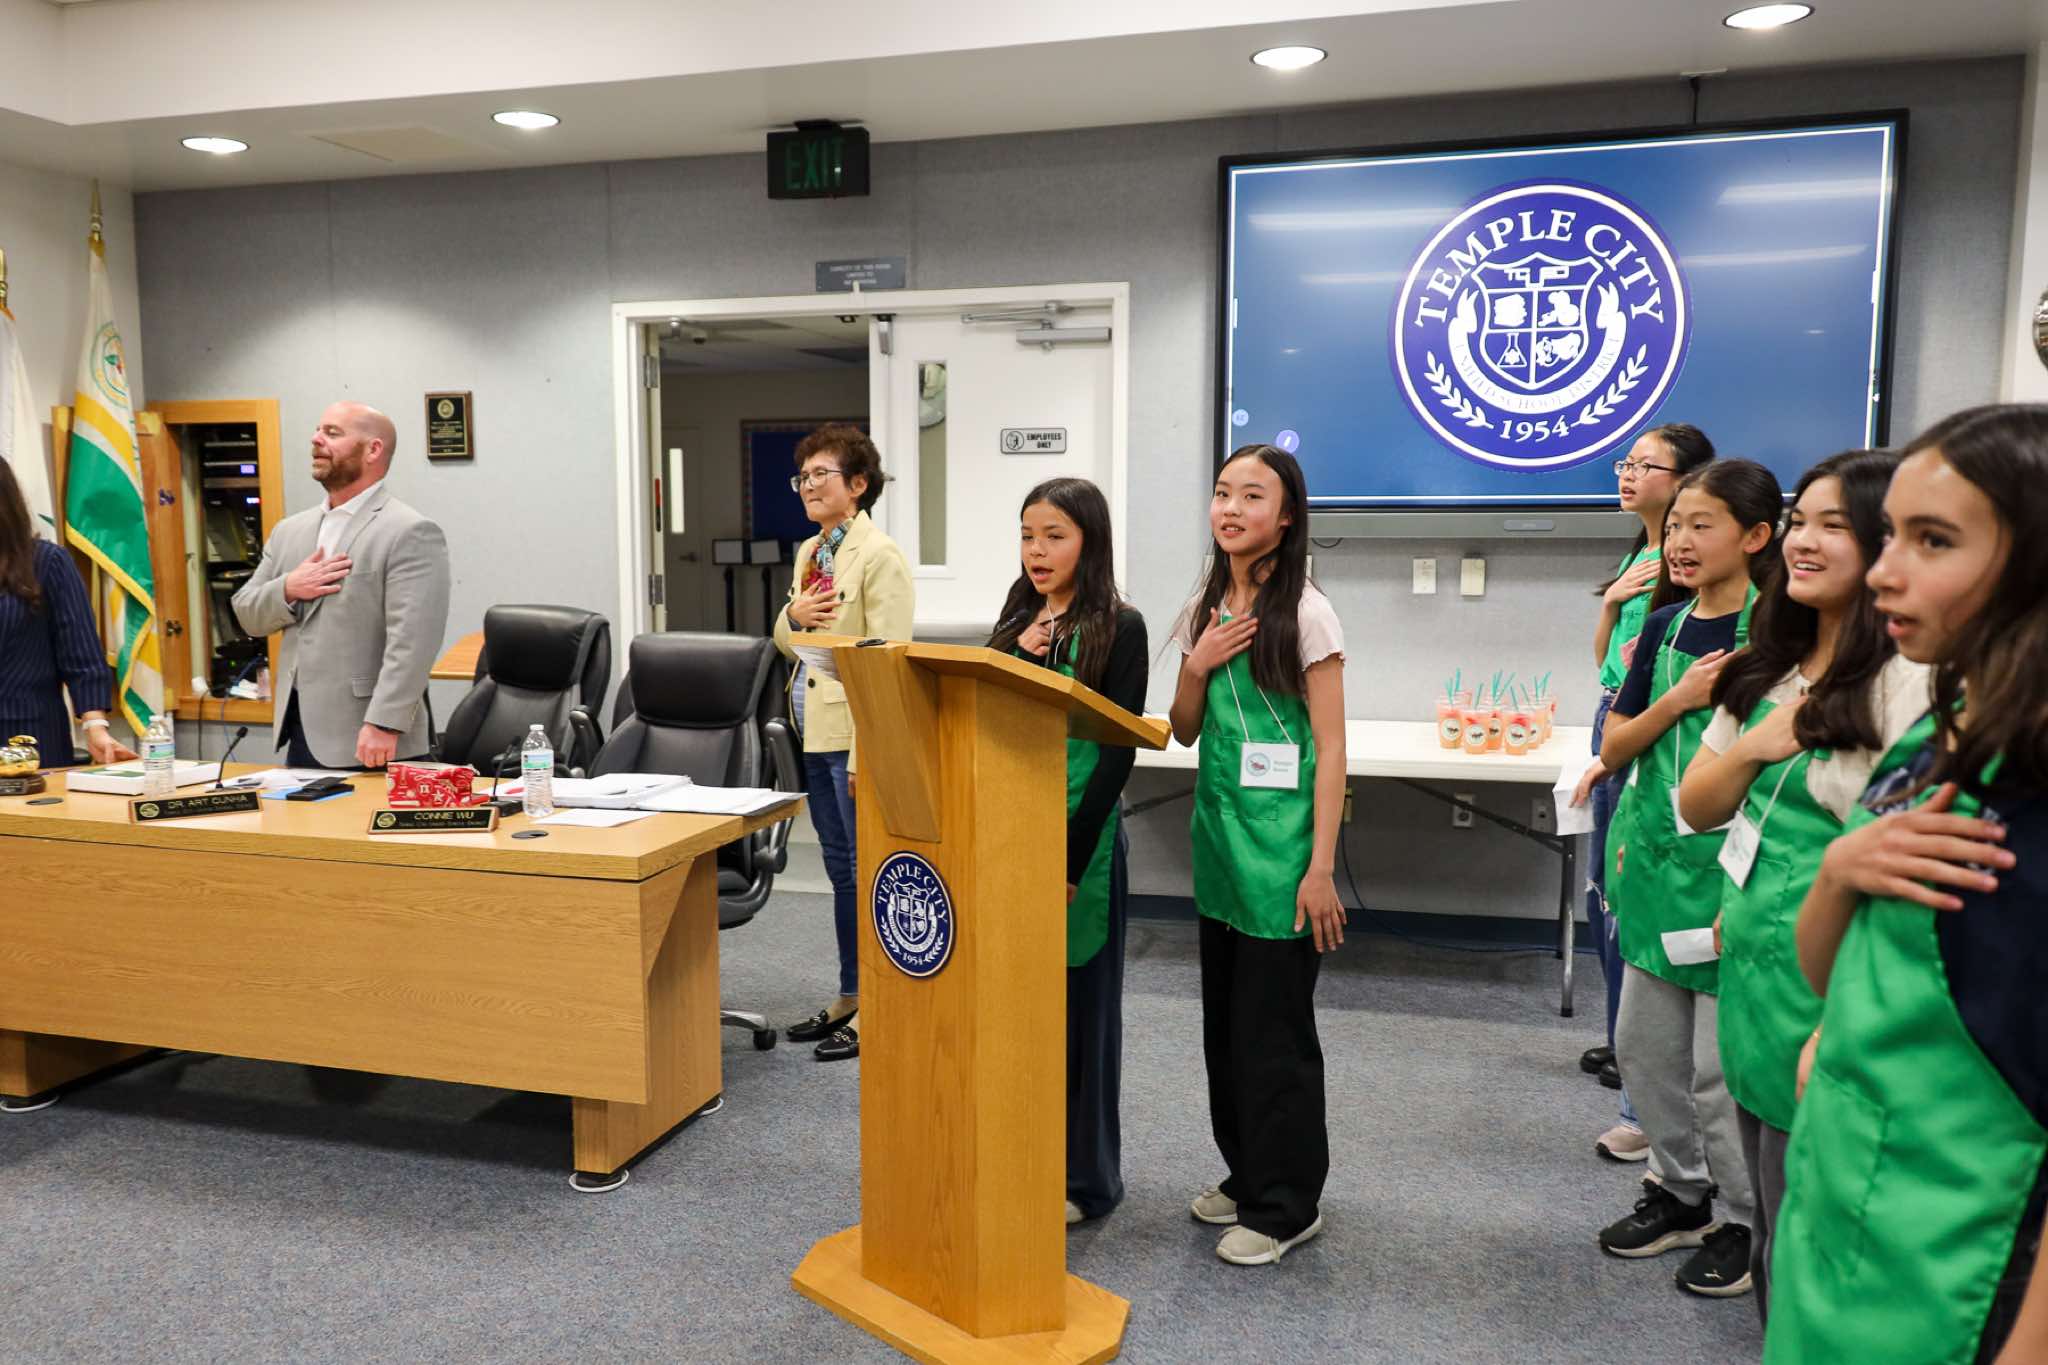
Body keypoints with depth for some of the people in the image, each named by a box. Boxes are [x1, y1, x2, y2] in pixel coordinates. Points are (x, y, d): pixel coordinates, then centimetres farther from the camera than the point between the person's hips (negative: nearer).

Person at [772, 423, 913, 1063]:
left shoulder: (879, 557, -13)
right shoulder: (809, 553, 15)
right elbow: (786, 644, 23)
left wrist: (866, 755, -21)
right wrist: (792, 615, -1)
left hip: (857, 736, -9)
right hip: (815, 733, 9)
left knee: (867, 868, 0)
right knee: (841, 868, 16)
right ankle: (848, 998, 28)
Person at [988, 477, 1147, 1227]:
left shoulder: (1118, 627, -7)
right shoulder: (1015, 621, 11)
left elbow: (1118, 750, -12)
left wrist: (1071, 857, -16)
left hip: (1079, 836, -6)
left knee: (1074, 1003, 5)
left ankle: (1082, 1174, 21)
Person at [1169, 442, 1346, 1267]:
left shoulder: (1304, 612, -10)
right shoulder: (1205, 609, 9)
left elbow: (1330, 748, -11)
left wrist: (1321, 867, -16)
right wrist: (1196, 666, -7)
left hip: (1280, 846, -6)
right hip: (1220, 833, 7)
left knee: (1273, 1027, 1)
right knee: (1225, 1019, 15)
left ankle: (1286, 1206, 17)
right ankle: (1246, 1175, 32)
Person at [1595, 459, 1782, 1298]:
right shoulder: (1664, 629, 7)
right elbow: (1614, 749, 5)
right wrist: (1678, 699, -9)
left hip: (1732, 862, -6)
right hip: (1656, 855, 7)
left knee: (1722, 1061, 1)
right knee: (1643, 1043, 14)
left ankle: (1743, 1222, 22)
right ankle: (1681, 1192, 33)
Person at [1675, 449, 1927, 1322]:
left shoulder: (1905, 682, -17)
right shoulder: (1769, 667, 8)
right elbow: (1695, 805, 12)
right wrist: (1752, 746, -8)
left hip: (1824, 984, -7)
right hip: (1748, 966, 7)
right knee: (1770, 1217, 21)